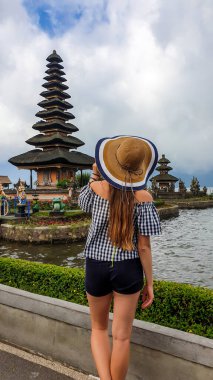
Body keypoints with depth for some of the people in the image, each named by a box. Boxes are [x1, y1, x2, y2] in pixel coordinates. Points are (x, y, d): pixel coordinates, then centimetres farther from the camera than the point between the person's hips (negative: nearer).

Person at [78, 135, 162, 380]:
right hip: (128, 268, 0)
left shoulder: (97, 187, -10)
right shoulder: (143, 197, -11)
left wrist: (94, 176, 9)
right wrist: (149, 282, 0)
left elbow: (82, 204, 15)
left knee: (99, 328, 23)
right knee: (122, 336, 14)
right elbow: (143, 246, -10)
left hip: (97, 265, 1)